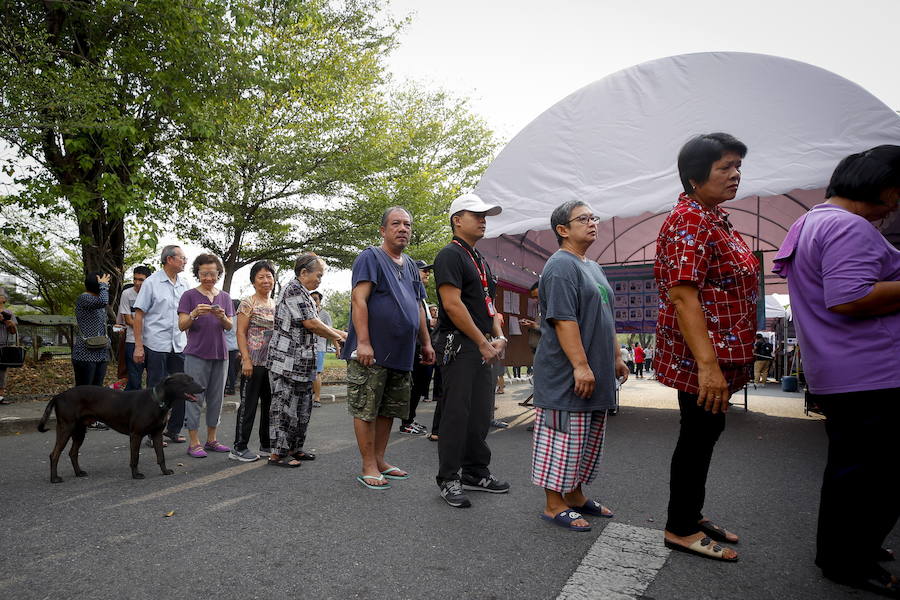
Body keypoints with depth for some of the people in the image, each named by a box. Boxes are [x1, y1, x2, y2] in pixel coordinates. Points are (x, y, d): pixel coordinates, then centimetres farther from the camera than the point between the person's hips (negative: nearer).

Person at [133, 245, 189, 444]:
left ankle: (173, 430, 22)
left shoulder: (184, 285, 11)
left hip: (179, 345, 5)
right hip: (156, 345, -5)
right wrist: (138, 346, -11)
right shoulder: (151, 283, -4)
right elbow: (138, 315, -5)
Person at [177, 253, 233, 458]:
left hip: (220, 354, 4)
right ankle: (193, 442, 4)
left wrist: (222, 317, -14)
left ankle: (212, 439, 18)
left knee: (216, 398, 8)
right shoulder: (189, 295, 0)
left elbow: (230, 326, 8)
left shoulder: (225, 297, 11)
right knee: (195, 397, -2)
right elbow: (182, 326, -5)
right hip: (196, 353, -4)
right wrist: (194, 314, -24)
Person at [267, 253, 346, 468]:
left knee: (302, 407, 14)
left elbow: (314, 325, 21)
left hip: (302, 363, 10)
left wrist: (338, 333, 9)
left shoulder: (305, 295, 19)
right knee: (284, 406, -3)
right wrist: (337, 336, -6)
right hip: (287, 360, -10)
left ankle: (294, 448, 24)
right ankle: (277, 453, 5)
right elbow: (310, 323, -18)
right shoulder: (293, 289, -12)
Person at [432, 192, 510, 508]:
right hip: (458, 346, -9)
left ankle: (476, 472, 25)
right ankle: (448, 479, 7)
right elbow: (452, 304, -18)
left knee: (481, 413, 13)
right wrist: (483, 342, -14)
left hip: (484, 348, 9)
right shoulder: (451, 255, -9)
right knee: (457, 412, -4)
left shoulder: (481, 261, 20)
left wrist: (499, 337, 5)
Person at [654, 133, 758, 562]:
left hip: (719, 355, 10)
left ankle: (691, 515, 33)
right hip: (701, 357, -10)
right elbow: (683, 296, -26)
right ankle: (680, 530, 17)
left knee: (705, 433, 18)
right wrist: (707, 364, -29)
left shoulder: (712, 219, 16)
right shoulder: (689, 221, -17)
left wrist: (720, 361, 21)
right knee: (698, 435, 1)